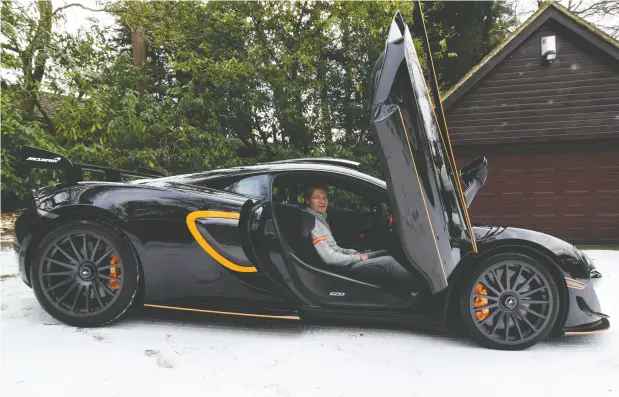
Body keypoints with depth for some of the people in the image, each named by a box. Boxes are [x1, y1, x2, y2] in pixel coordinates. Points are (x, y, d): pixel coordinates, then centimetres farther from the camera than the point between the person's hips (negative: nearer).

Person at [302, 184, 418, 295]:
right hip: (340, 267, -10)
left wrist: (354, 253, 2)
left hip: (341, 259, 10)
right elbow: (329, 257, -25)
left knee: (384, 253, 9)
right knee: (388, 261, -12)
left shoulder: (321, 218, 11)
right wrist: (358, 258, -13)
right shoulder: (312, 222, -19)